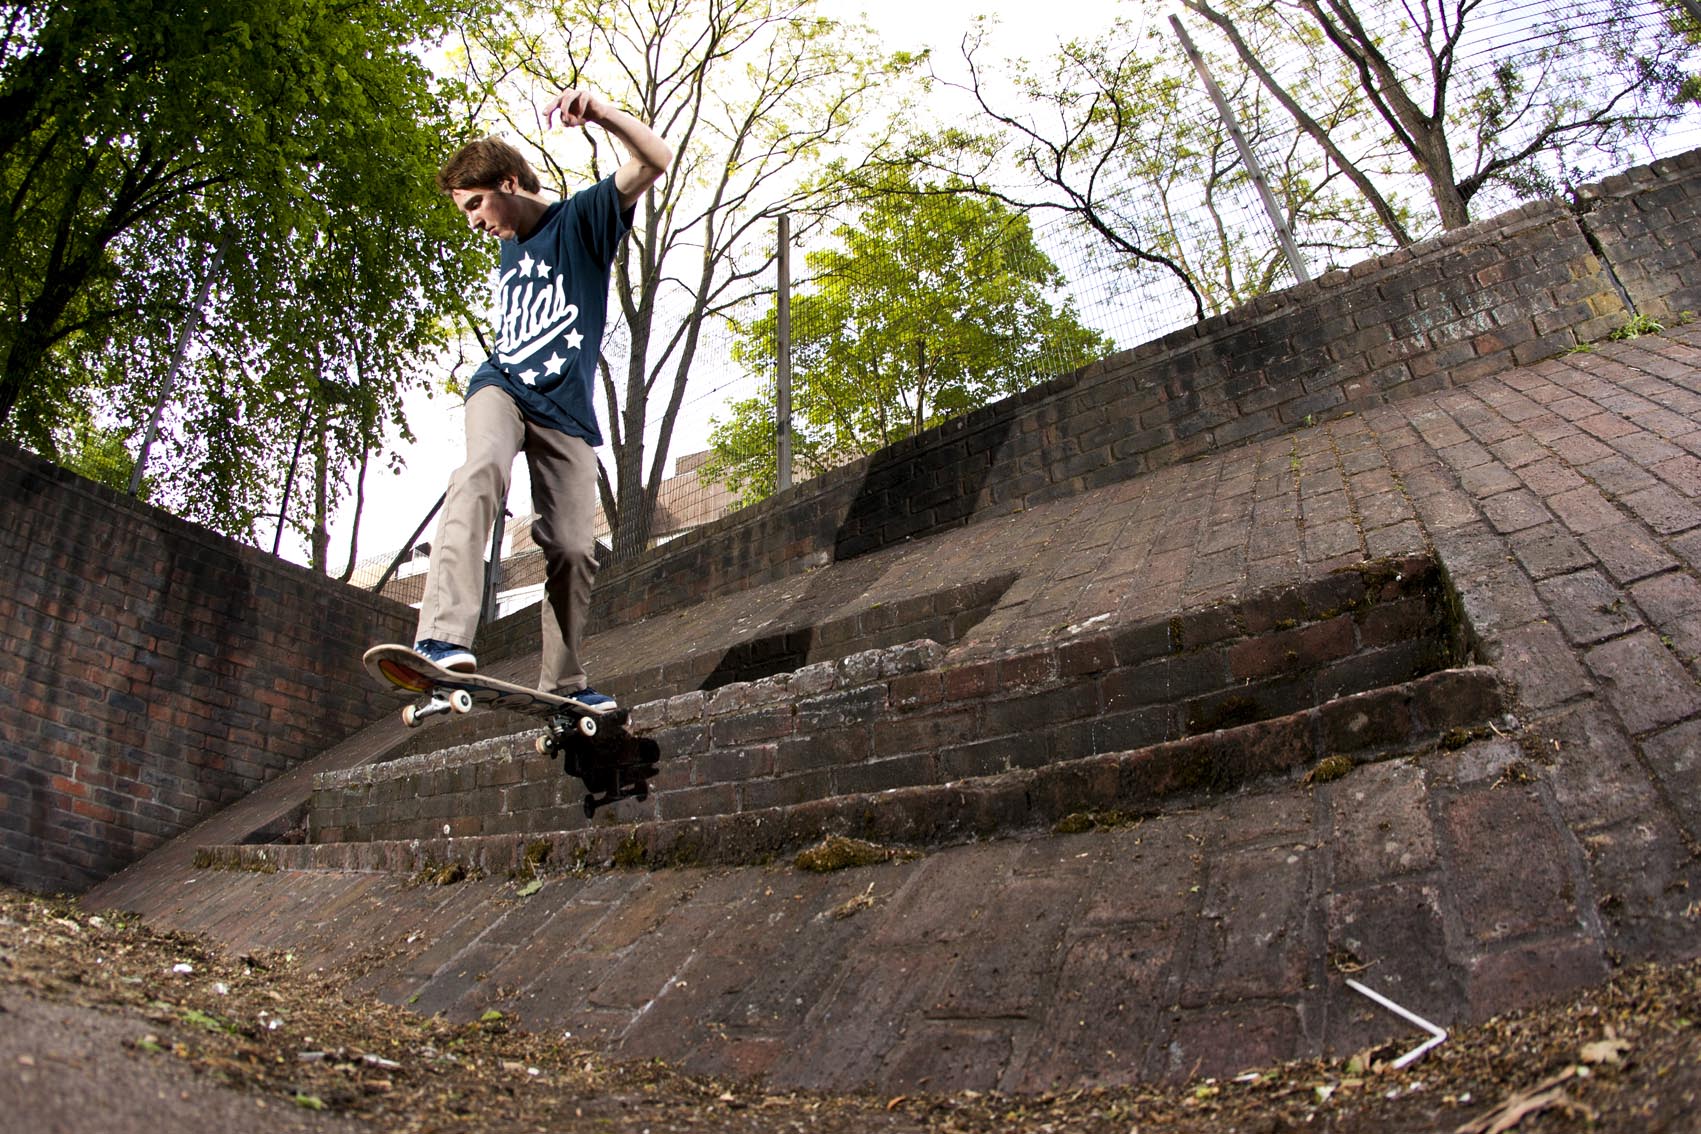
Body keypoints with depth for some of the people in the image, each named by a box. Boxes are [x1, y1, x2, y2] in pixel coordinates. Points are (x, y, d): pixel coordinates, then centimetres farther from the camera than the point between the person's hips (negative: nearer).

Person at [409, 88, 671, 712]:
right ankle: (444, 637, -46)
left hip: (565, 412, -2)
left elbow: (654, 160, -11)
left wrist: (600, 112, -27)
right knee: (482, 471, -31)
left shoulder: (580, 219, 4)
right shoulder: (507, 252, 21)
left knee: (573, 550, -6)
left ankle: (563, 684, 10)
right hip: (502, 387, 3)